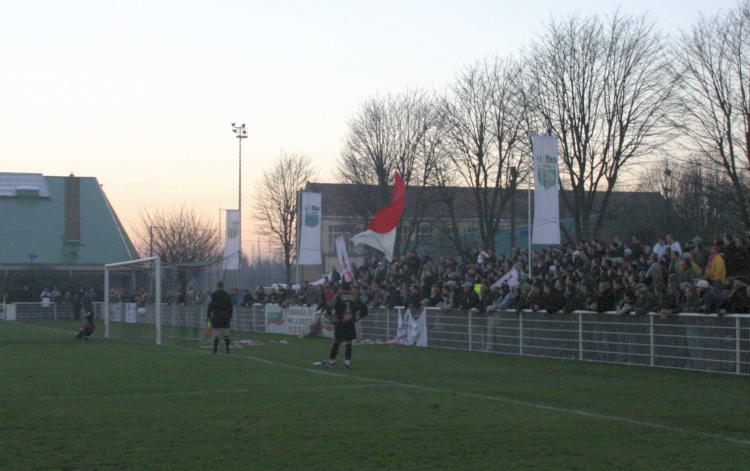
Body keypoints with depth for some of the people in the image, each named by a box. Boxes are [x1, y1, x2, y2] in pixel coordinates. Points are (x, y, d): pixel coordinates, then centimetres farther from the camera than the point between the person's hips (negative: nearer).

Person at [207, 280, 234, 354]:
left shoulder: (214, 295, -5)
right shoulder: (227, 295, 8)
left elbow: (211, 306, -9)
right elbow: (231, 307, 11)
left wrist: (209, 316, -3)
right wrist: (230, 317, 17)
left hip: (216, 316, -4)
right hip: (226, 317, 4)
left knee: (216, 334, -3)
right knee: (226, 333, 6)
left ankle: (215, 349, -2)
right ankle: (227, 349, 5)